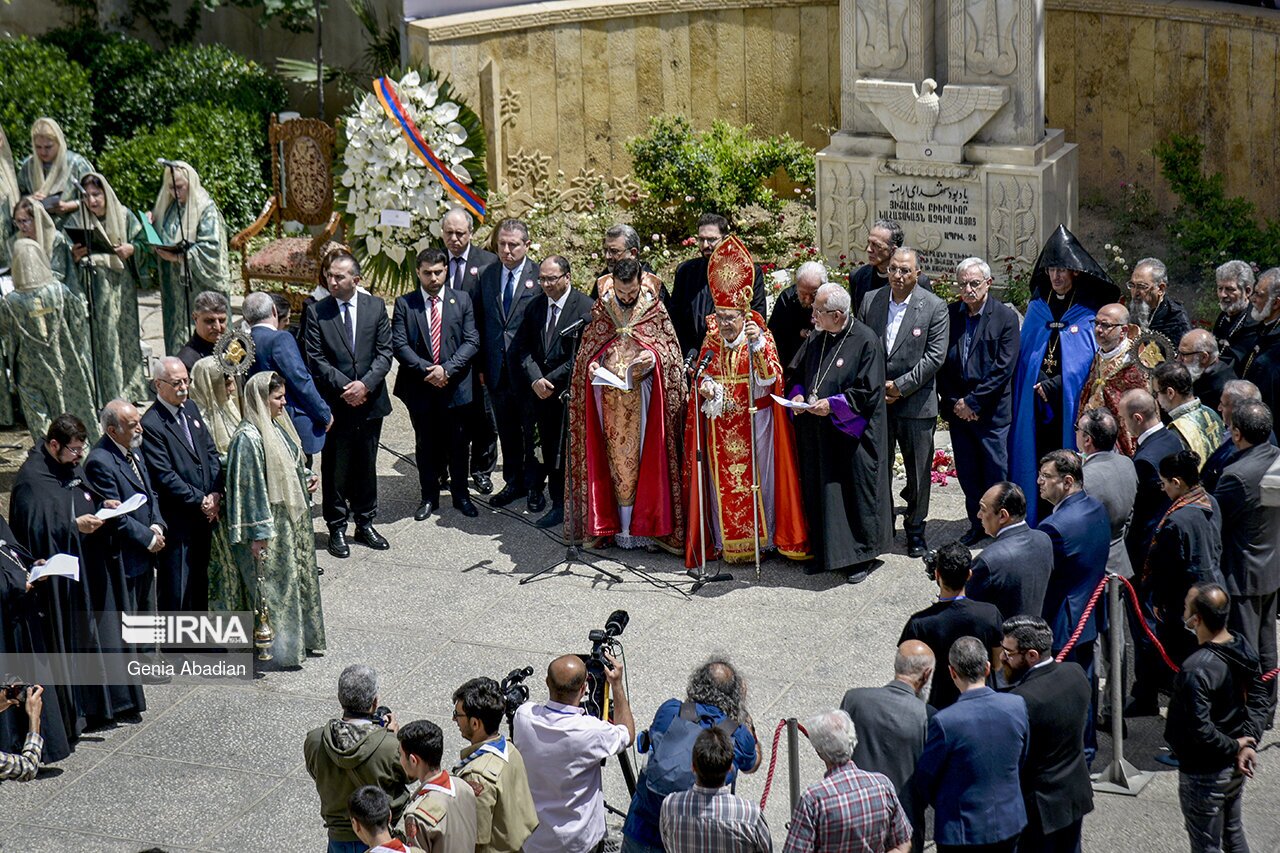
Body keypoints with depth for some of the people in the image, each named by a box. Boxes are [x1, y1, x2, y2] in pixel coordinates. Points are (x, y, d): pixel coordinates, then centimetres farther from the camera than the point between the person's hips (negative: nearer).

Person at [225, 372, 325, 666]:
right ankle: (282, 649, 11)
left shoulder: (276, 426, 6)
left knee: (301, 573, 19)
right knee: (277, 582, 0)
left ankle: (303, 637, 33)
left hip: (292, 515, 10)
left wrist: (306, 477, 4)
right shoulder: (248, 438, -23)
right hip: (270, 524, -10)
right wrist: (258, 534, -22)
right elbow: (249, 487, -23)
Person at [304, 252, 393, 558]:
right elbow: (316, 359, -7)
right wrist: (344, 387, -16)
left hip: (370, 400, 2)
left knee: (366, 466, 13)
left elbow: (384, 352, -1)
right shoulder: (317, 312, -3)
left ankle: (365, 523, 25)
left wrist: (365, 384, -15)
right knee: (335, 469, 4)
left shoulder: (375, 307, 2)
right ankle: (337, 529, 14)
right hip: (335, 403, -2)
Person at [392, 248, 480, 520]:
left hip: (455, 385, 0)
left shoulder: (462, 300, 3)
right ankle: (429, 497, 21)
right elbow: (399, 344, -5)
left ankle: (461, 495, 22)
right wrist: (425, 369, -17)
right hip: (419, 387, 0)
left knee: (458, 444, 8)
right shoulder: (404, 304, 1)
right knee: (425, 444, 9)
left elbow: (471, 341, -2)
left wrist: (447, 369, -15)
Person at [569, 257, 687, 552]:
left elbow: (670, 350, 3)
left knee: (643, 458, -3)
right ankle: (620, 526, 8)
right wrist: (591, 365, -8)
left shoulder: (654, 309, 0)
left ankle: (647, 524, 3)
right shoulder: (601, 308, 6)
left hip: (642, 399, -2)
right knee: (615, 459, 3)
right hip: (610, 400, 2)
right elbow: (588, 349, 13)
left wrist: (654, 357, -18)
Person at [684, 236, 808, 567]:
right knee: (722, 478, 5)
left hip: (754, 421, -4)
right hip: (720, 424, 4)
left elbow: (770, 378, -19)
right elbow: (702, 375, 15)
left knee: (754, 475, 1)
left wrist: (757, 345, -31)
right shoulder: (711, 341, 5)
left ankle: (762, 536, 11)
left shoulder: (761, 337, -7)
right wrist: (703, 387, -8)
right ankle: (725, 539, 13)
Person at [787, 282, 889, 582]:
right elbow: (795, 373, 19)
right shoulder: (815, 339, 6)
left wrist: (833, 405, -18)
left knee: (856, 493, 2)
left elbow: (868, 392, -14)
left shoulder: (865, 341, -14)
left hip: (851, 435, -6)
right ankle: (824, 553, 22)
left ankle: (861, 557, 14)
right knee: (821, 494, 11)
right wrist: (797, 394, -1)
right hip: (818, 435, 6)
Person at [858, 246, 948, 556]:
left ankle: (915, 529, 20)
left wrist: (900, 386, -13)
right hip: (876, 401, 2)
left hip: (916, 401, -2)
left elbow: (935, 356, -10)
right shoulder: (870, 301, 4)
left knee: (919, 470, 6)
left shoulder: (934, 307, -6)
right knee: (877, 467, 7)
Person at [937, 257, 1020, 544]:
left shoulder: (1006, 317, -6)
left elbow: (1003, 368, -11)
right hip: (957, 409, 4)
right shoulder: (949, 315, 5)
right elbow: (941, 364, 6)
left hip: (991, 411, -4)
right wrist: (953, 402, -4)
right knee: (967, 474, 11)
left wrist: (972, 402, -13)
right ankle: (977, 524, 24)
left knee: (996, 474, 1)